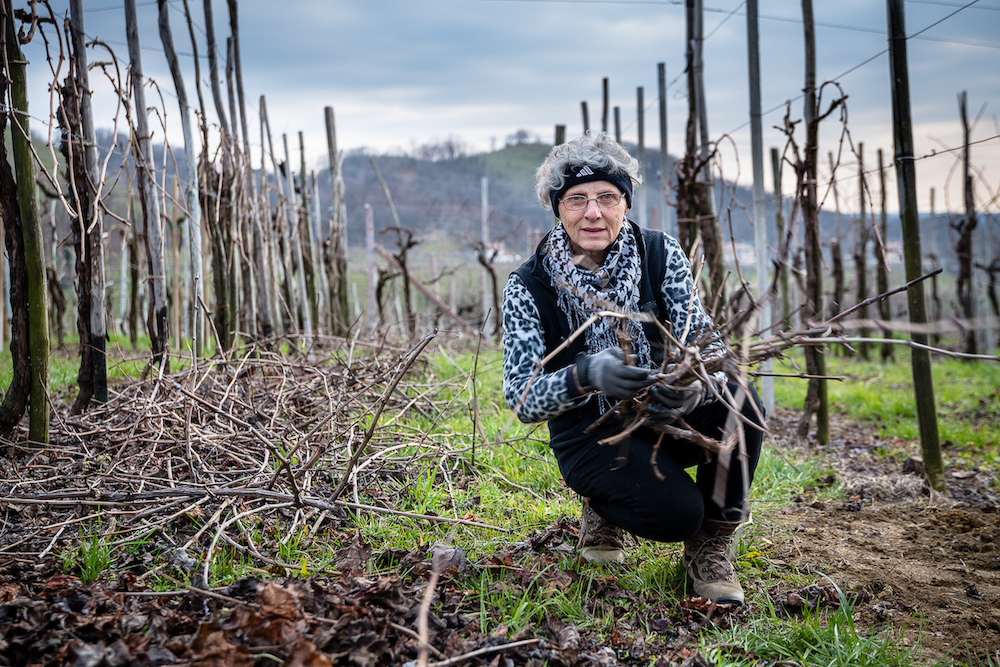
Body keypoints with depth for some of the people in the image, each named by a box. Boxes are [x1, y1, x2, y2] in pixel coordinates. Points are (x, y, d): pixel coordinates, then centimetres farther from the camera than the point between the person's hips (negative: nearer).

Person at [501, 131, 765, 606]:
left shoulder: (661, 255, -7)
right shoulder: (528, 287, -13)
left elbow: (706, 341, -11)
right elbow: (521, 399, -17)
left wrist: (697, 385, -36)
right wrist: (585, 375, -38)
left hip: (664, 419, 3)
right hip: (591, 434, -3)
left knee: (740, 403, -28)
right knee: (677, 512, -29)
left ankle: (710, 548, -6)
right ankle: (603, 506, 8)